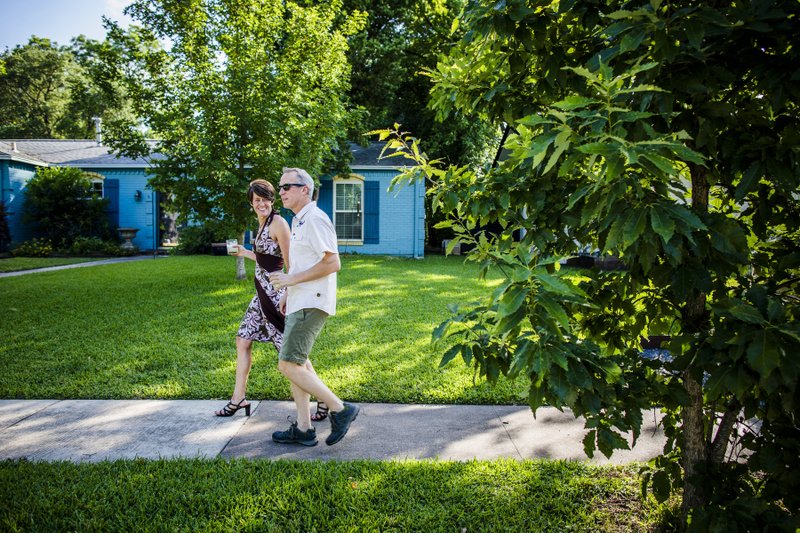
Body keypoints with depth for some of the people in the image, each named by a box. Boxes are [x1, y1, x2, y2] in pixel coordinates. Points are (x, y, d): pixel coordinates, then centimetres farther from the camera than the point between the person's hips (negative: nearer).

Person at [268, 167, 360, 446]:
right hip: (299, 302, 11)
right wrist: (288, 292, 21)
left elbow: (332, 263, -21)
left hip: (311, 304, -11)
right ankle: (303, 428, 20)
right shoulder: (298, 221, 19)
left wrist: (291, 279, -19)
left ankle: (341, 409, -3)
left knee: (288, 365, -12)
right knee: (294, 364, 12)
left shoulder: (315, 219, -13)